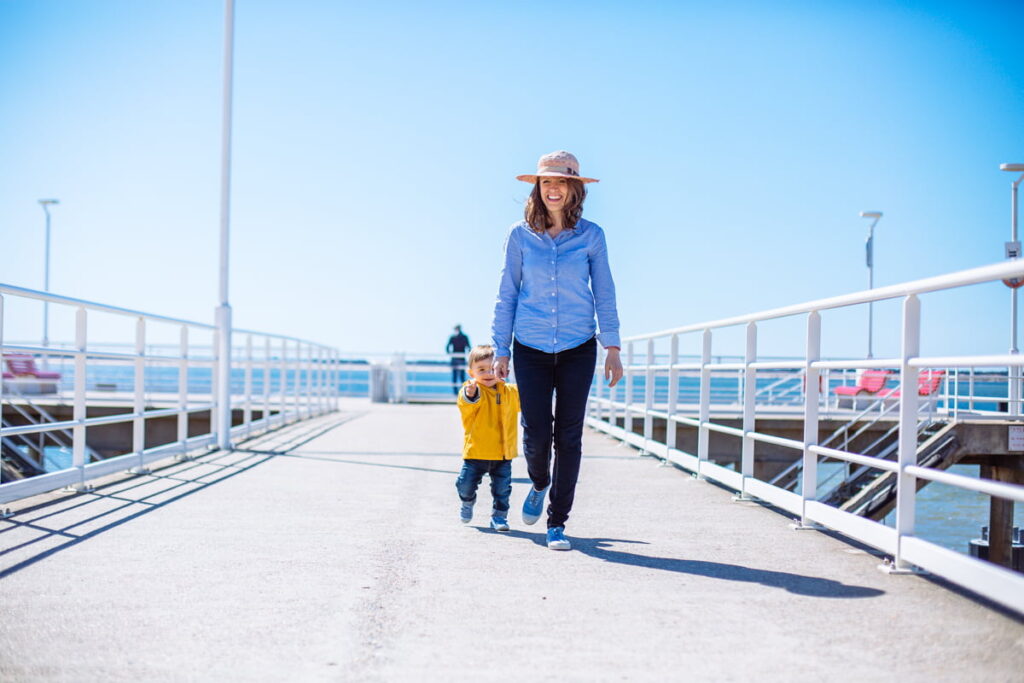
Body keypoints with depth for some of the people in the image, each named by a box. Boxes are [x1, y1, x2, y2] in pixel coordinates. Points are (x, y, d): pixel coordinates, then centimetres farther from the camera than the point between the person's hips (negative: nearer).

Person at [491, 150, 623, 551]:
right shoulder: (520, 236, 2)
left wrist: (612, 347, 2)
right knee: (537, 434, -3)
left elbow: (604, 294, 7)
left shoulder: (590, 236, 2)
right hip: (531, 350, 0)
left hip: (578, 350, 0)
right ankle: (539, 484, 31)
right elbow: (507, 295, 7)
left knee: (569, 437, 0)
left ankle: (557, 522, 12)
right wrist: (500, 350, 4)